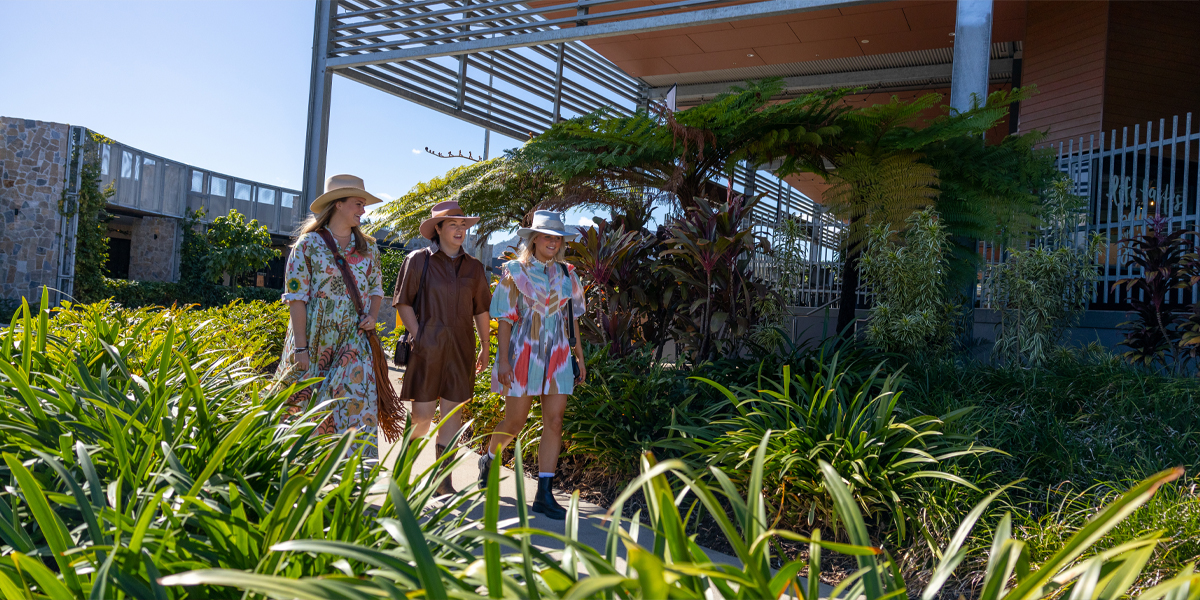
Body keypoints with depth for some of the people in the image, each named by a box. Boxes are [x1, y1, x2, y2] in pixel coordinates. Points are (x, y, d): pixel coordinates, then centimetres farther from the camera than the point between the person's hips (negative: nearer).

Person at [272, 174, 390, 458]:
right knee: (308, 407, 3)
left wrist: (372, 316, -1)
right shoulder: (309, 244, -2)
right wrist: (301, 347, -12)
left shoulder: (368, 248, 11)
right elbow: (296, 297, -6)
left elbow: (377, 288, 20)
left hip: (353, 341, 3)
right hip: (315, 340, -3)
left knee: (359, 401, -8)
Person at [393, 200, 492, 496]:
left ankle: (442, 479, 14)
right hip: (427, 347, -3)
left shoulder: (474, 267, 11)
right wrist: (418, 337, -9)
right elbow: (403, 303, 1)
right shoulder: (418, 261, 1)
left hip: (460, 347, 3)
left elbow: (481, 309, 16)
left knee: (453, 412, 4)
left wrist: (485, 347, 16)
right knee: (422, 414, -4)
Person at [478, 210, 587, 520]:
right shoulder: (515, 271, -1)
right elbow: (504, 318, -4)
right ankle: (489, 458, 36)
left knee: (554, 422, -3)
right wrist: (503, 360, -10)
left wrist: (579, 356, 11)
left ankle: (544, 494, 3)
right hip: (523, 353, -3)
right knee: (515, 421, 4)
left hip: (557, 356, 3)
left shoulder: (566, 274, 9)